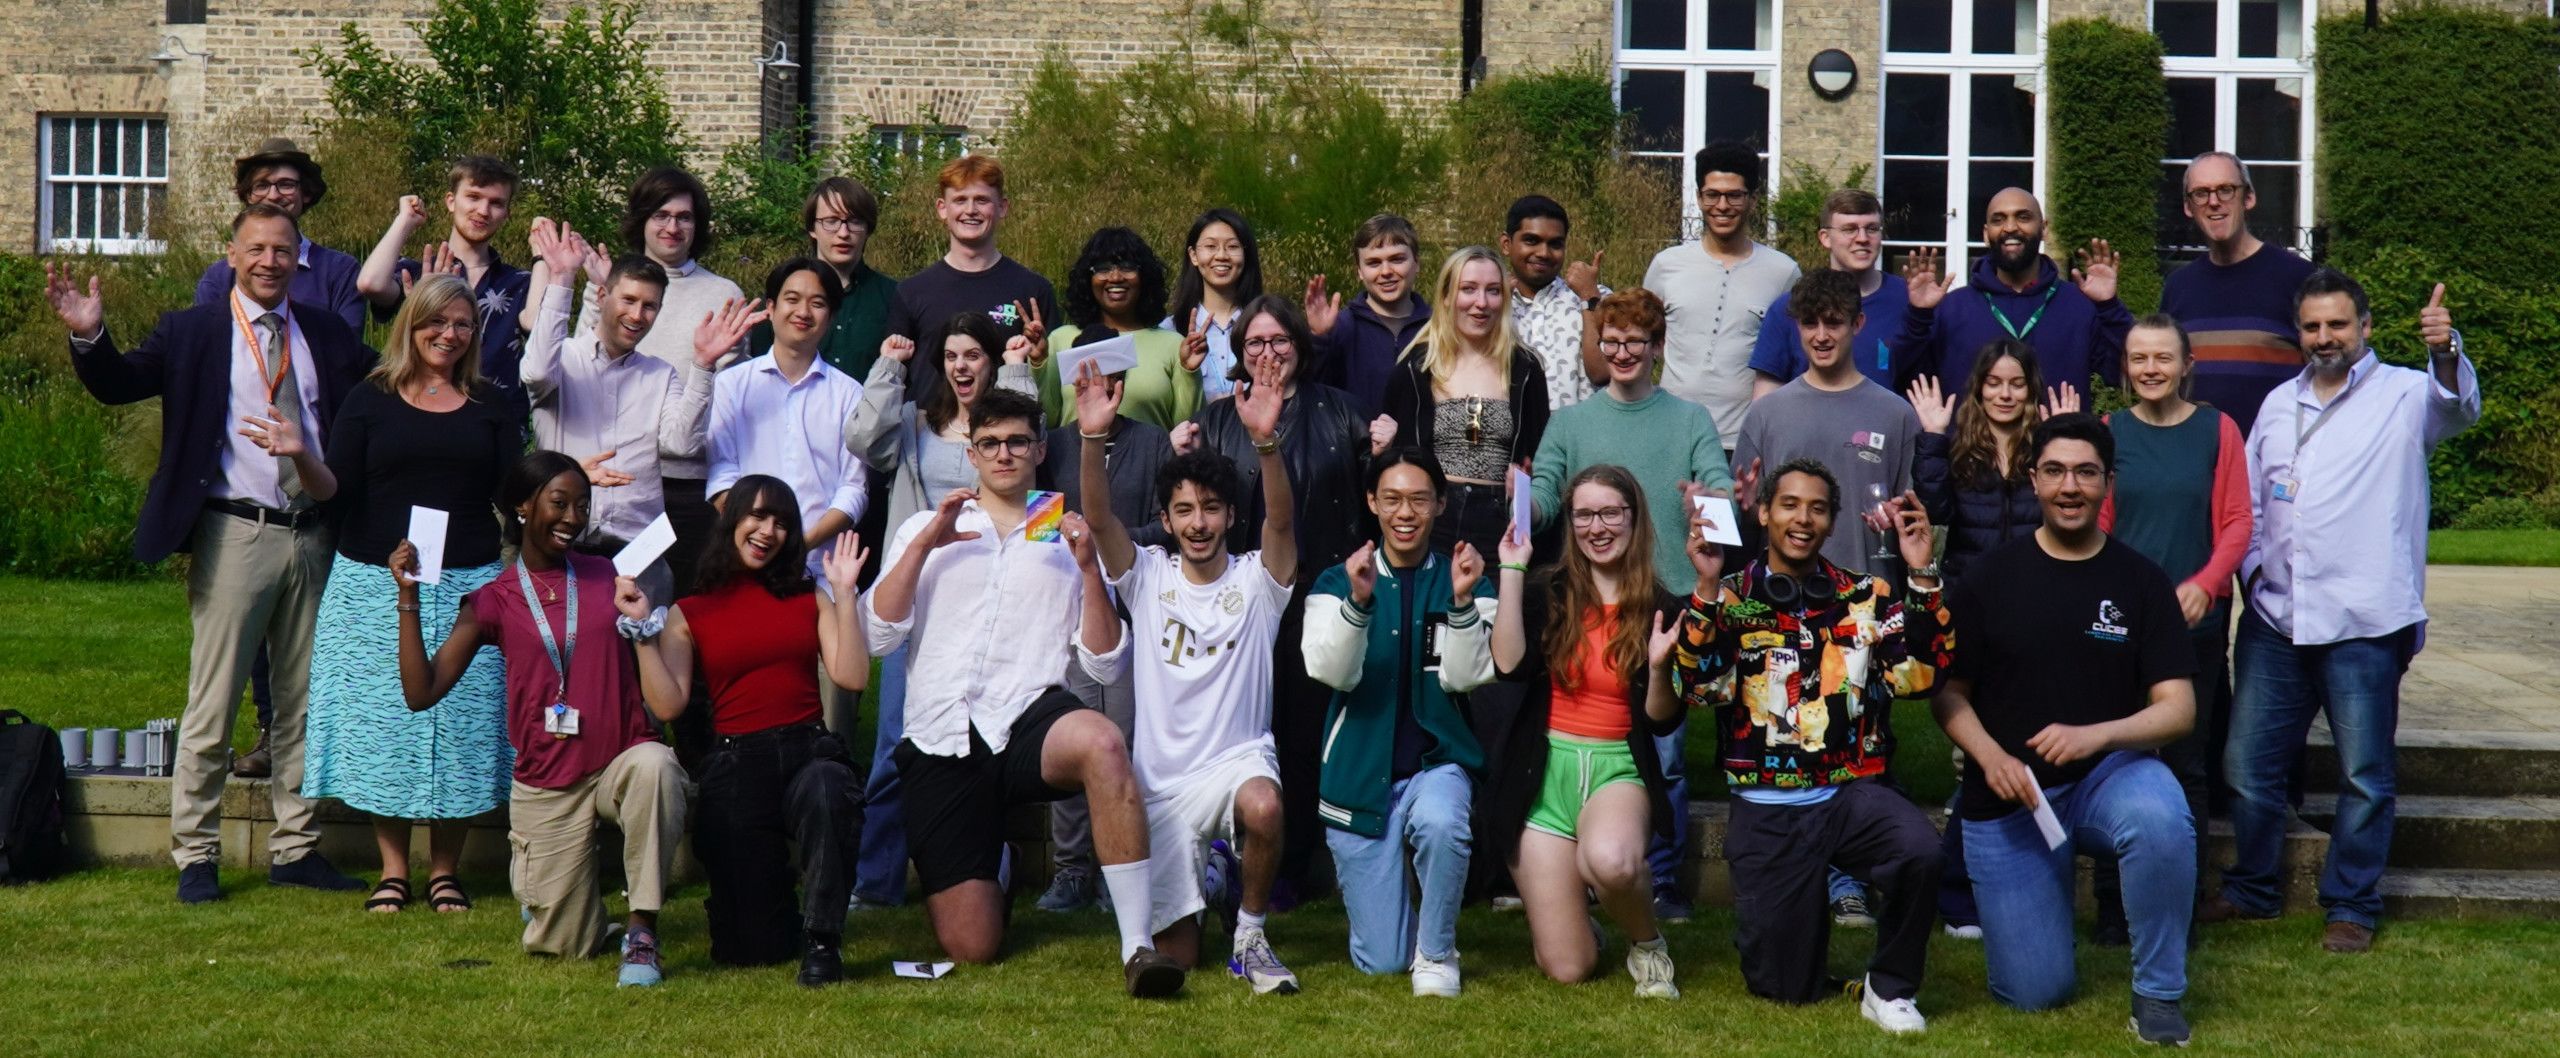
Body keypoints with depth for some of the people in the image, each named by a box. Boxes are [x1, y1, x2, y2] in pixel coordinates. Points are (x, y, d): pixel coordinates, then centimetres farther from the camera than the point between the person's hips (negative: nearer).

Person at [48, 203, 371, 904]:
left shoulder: (327, 334, 11)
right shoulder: (190, 333, 2)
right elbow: (119, 383, -9)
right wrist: (88, 337, -27)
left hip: (312, 536, 4)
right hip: (236, 536, -3)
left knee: (303, 702, 11)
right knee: (212, 706, 0)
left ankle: (295, 848, 21)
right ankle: (195, 856, 9)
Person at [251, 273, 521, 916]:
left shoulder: (489, 408, 11)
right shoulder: (371, 401, 6)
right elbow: (335, 492, 0)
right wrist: (300, 456, -18)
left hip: (467, 587, 1)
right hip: (377, 587, -1)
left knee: (461, 725, -1)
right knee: (382, 723, 0)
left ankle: (444, 870, 12)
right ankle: (392, 869, 12)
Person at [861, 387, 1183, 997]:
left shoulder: (1065, 541, 17)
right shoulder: (925, 530, 19)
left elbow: (1105, 666, 7)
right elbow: (878, 636, 5)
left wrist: (1088, 568, -4)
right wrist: (924, 545, -3)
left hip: (1027, 719, -1)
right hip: (940, 738, 1)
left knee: (1101, 744, -40)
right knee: (970, 949, -7)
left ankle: (1137, 947, -36)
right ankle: (996, 871, 30)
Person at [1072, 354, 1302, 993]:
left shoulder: (1255, 579, 0)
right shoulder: (1148, 576, 4)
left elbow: (1280, 518, -19)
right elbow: (1098, 517, -12)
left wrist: (1266, 440, -37)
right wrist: (1093, 438, -29)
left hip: (1238, 759, -2)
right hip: (1163, 781, 2)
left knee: (1262, 806, -40)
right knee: (1175, 955, -1)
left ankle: (1249, 934, -12)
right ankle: (1205, 871, 37)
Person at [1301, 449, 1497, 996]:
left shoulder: (1463, 582, 3)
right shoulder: (1337, 582, 2)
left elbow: (1463, 677, -10)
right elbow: (1332, 672, -15)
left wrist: (1462, 601, -25)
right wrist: (1358, 600, -30)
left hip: (1437, 761, 0)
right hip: (1361, 772, 0)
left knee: (1440, 823, -39)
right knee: (1379, 962, -2)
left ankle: (1436, 951, -12)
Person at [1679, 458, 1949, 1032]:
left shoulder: (1867, 597, 4)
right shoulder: (1730, 598, 0)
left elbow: (1921, 673, -8)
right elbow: (1702, 686, -15)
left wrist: (1922, 575, -14)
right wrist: (1707, 586, -23)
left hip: (1854, 792, 1)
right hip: (1767, 811, -1)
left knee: (1920, 851, -34)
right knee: (1783, 987, 2)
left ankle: (1888, 989, -8)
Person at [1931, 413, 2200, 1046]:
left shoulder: (2141, 582, -3)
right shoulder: (1991, 578, -2)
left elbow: (2178, 708, -7)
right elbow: (1948, 693, 1)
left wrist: (2096, 734, -26)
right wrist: (1991, 756, -19)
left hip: (2108, 774, 0)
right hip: (2007, 795, 0)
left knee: (2162, 822, -38)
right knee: (2034, 993, -3)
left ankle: (2158, 992, -15)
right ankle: (2050, 885, 32)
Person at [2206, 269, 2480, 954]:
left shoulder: (2403, 395, -1)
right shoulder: (2279, 403, 14)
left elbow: (2457, 409, -23)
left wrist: (2446, 353, -43)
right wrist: (2253, 571, 7)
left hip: (2365, 622, -5)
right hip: (2274, 618, 5)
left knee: (2366, 775, 2)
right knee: (2247, 765, 10)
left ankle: (2352, 906, 15)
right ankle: (2252, 890, 26)